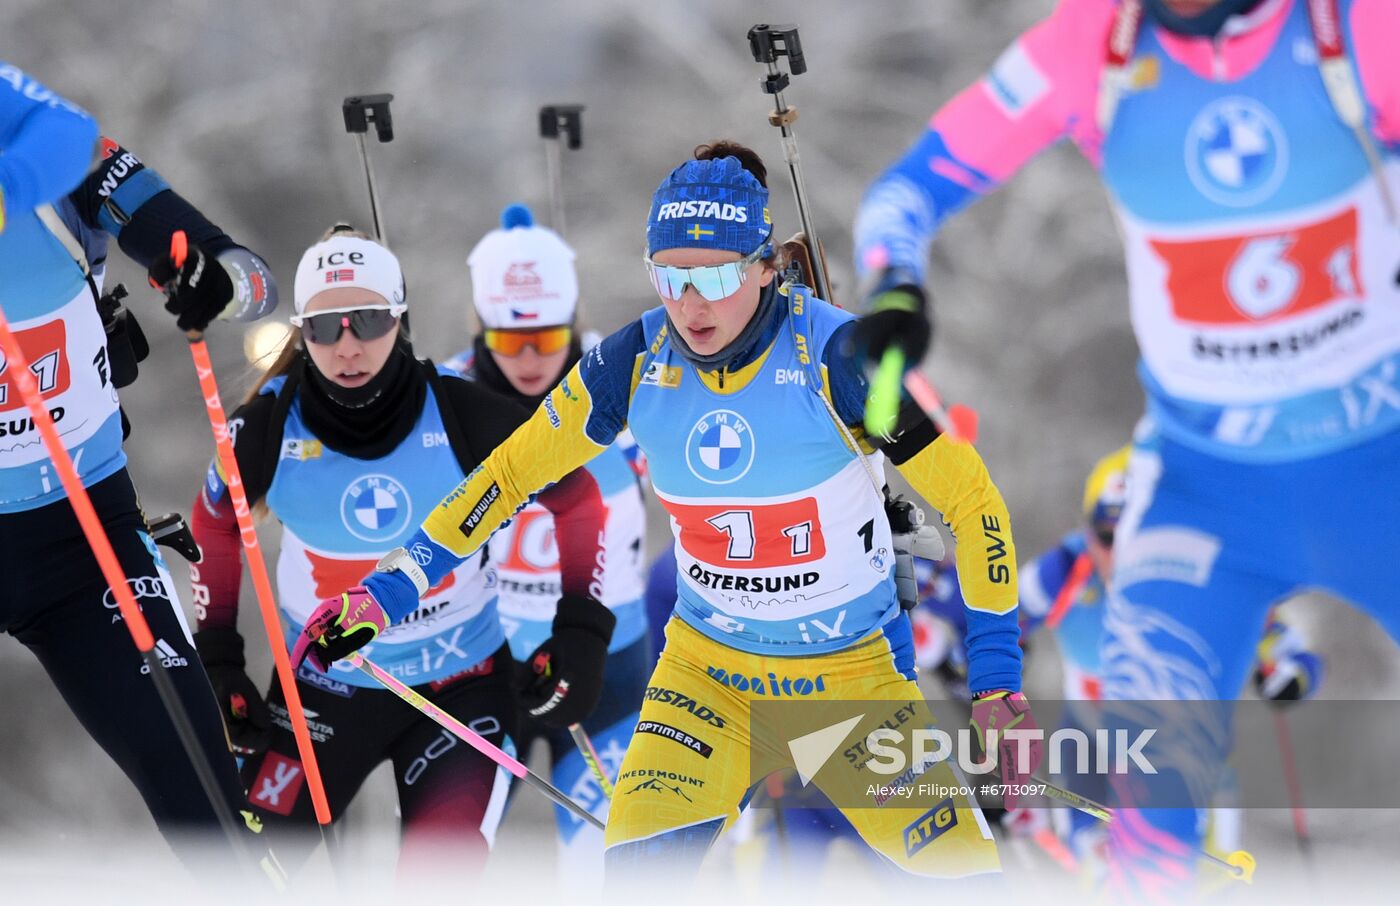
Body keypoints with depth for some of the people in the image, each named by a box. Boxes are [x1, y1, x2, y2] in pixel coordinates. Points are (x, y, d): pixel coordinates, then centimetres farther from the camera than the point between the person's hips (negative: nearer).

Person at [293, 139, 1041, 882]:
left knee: (961, 874, -3)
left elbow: (969, 498, -14)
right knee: (641, 865, -20)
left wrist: (997, 683, -17)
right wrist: (388, 591, 1)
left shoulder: (836, 356, -20)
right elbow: (514, 468, 4)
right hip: (703, 667, 2)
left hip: (853, 675, -2)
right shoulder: (636, 361, -10)